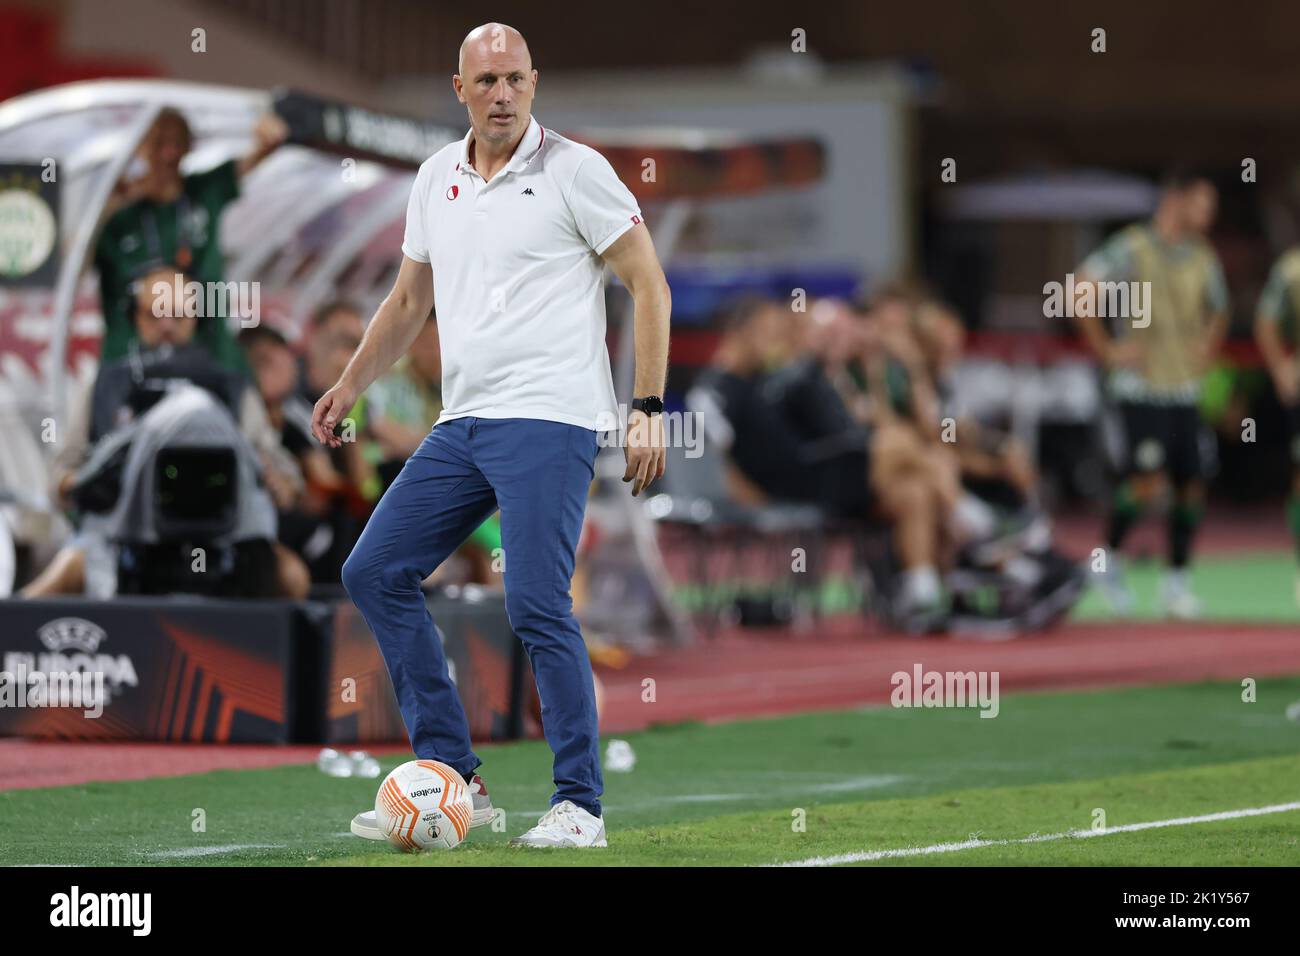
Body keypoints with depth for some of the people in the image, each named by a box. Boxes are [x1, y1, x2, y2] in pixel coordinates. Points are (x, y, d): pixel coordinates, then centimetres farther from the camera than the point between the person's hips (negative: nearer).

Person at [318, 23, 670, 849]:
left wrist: (649, 408, -12)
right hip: (464, 422, 7)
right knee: (375, 572, 3)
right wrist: (350, 386, 15)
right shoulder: (437, 177, 13)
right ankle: (453, 779, 8)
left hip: (550, 418, -7)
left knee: (537, 606, -15)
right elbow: (410, 299, 25)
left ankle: (581, 806, -6)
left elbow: (649, 285, -5)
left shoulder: (575, 170, -5)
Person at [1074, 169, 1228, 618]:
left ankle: (1177, 580, 12)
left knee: (1191, 483, 2)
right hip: (1141, 388, -6)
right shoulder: (1132, 248, -8)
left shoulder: (1203, 259, 11)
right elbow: (1081, 294, -11)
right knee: (1147, 480, -15)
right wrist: (1108, 351, -11)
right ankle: (1110, 559, 6)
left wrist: (1207, 351, 12)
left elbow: (1218, 312, 28)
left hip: (1186, 390, 6)